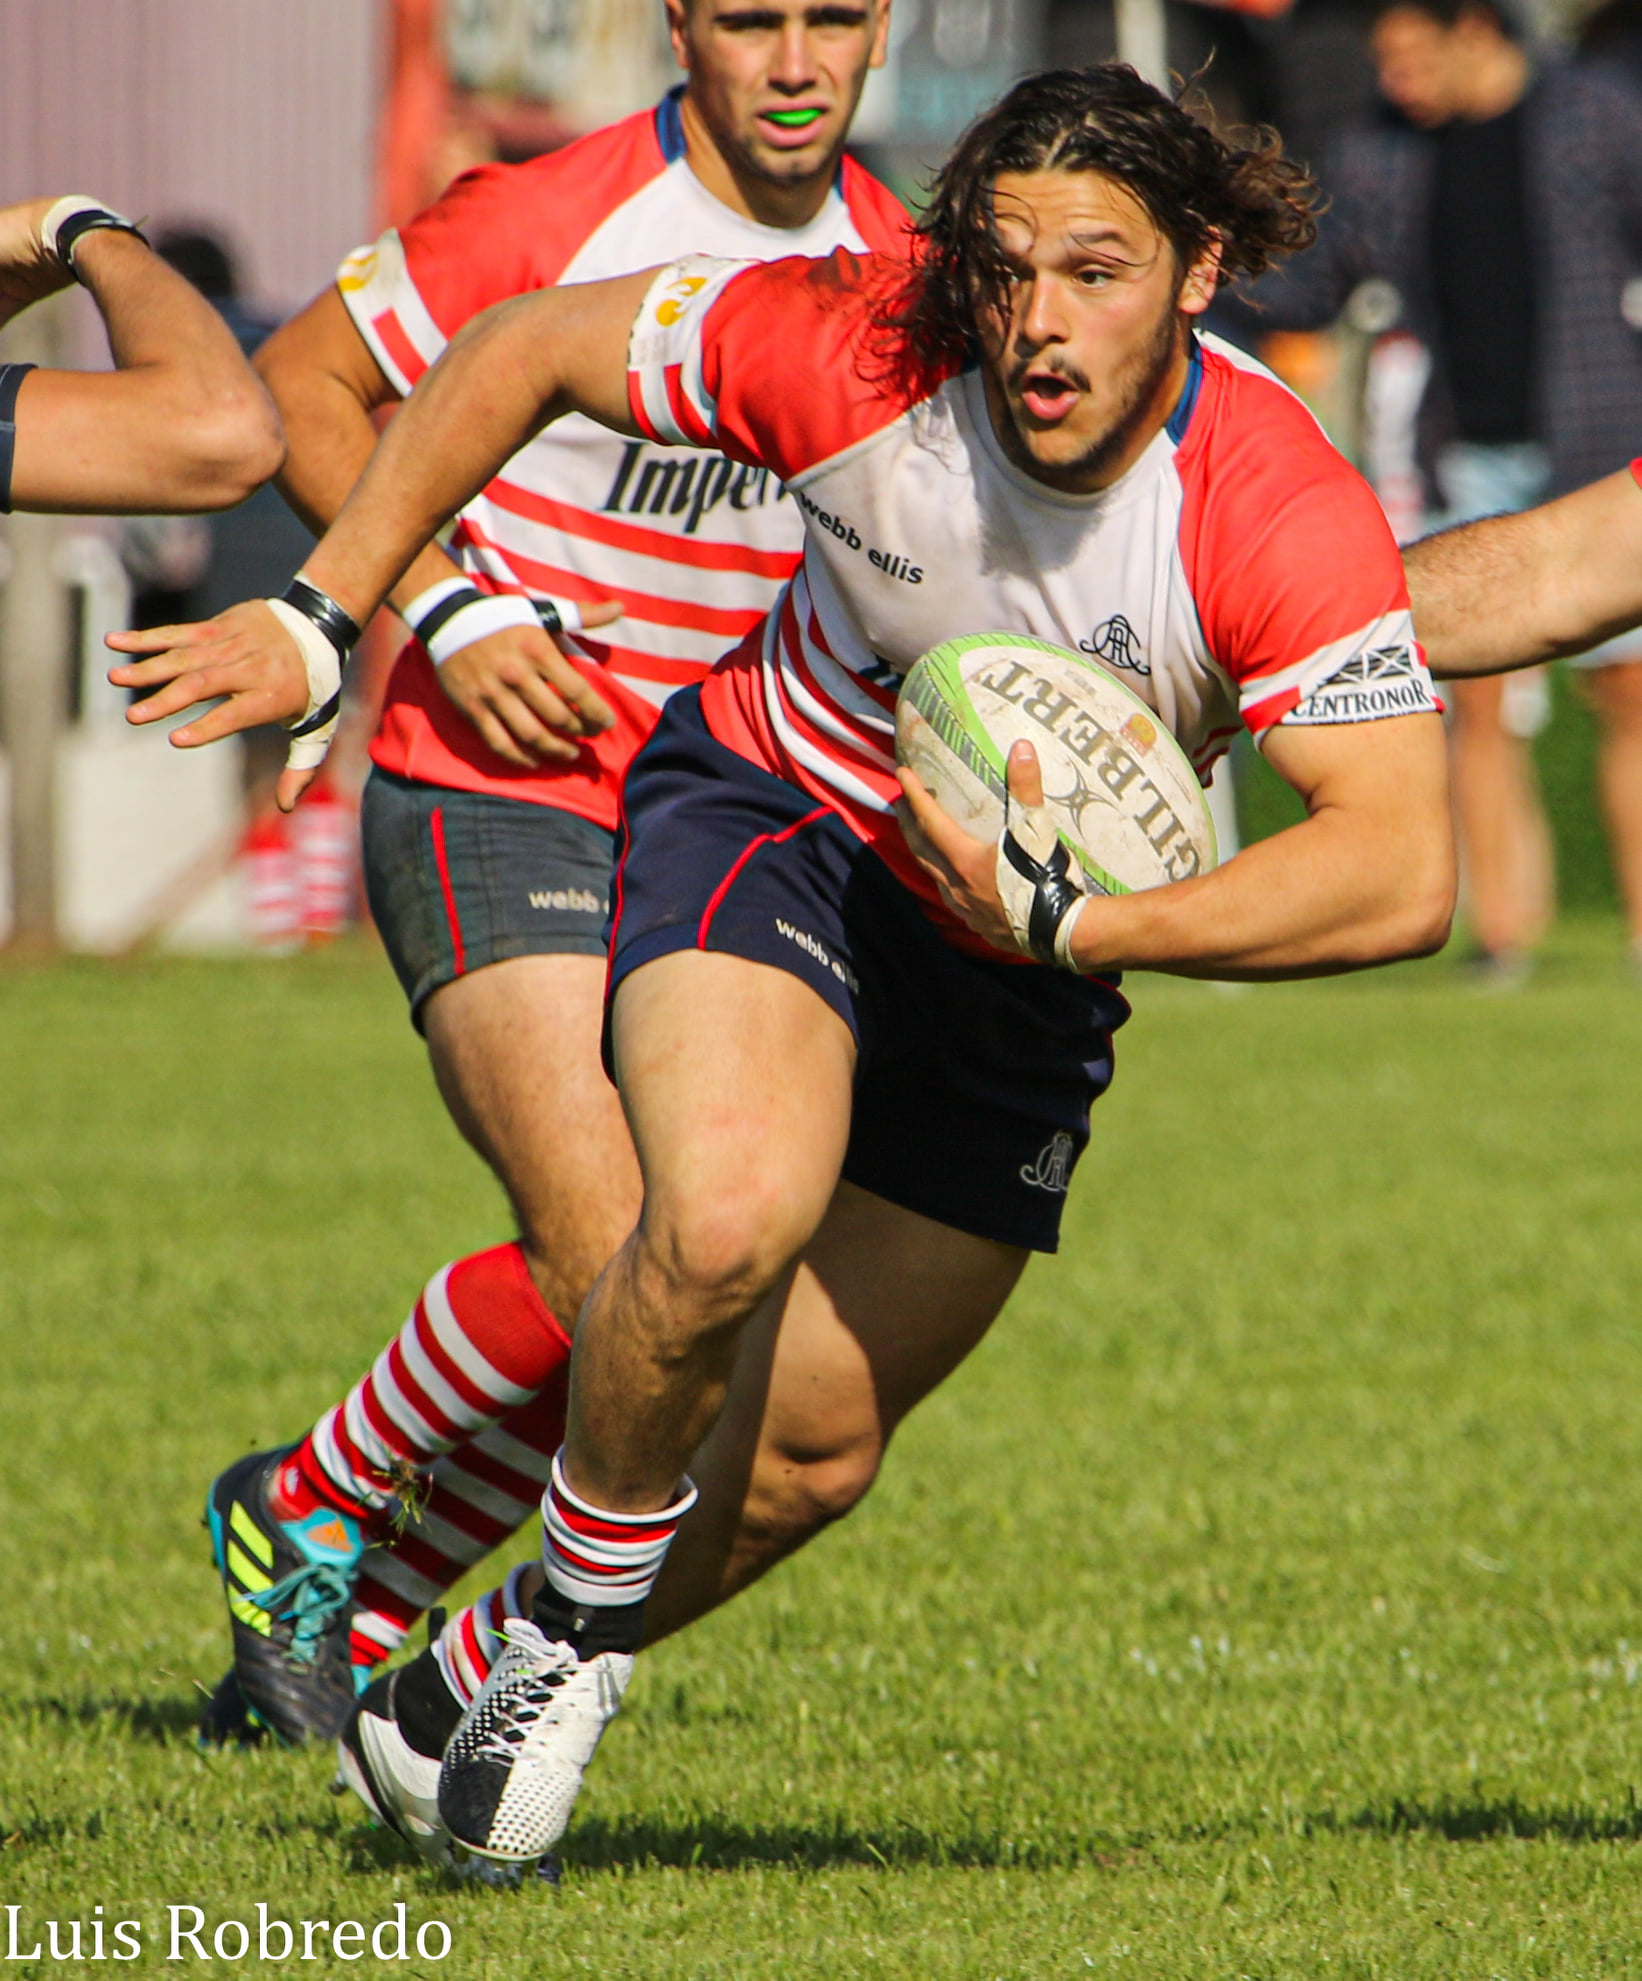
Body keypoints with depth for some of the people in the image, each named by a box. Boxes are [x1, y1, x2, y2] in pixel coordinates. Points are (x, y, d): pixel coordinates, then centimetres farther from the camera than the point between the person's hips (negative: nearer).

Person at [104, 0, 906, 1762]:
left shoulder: (889, 264, 6)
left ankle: (362, 1630, 19)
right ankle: (302, 1513, 6)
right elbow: (299, 381, -4)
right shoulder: (551, 220, -13)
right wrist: (446, 612, -14)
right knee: (615, 1269, -20)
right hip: (493, 806, -6)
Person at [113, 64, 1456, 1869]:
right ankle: (575, 1633, -7)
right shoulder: (854, 349, -27)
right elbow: (525, 352, -10)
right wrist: (325, 613, -8)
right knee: (731, 1216, -32)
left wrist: (1073, 925, -40)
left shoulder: (1287, 518, -29)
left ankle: (490, 1677, 35)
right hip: (777, 817, -2)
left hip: (1033, 970, 2)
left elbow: (1401, 872, -35)